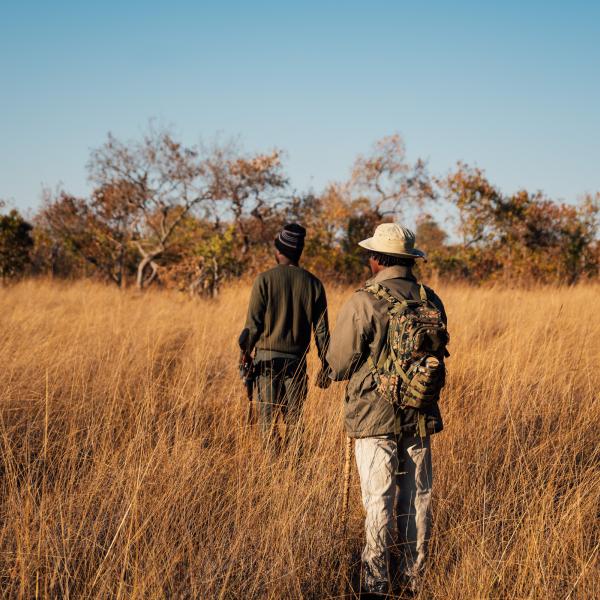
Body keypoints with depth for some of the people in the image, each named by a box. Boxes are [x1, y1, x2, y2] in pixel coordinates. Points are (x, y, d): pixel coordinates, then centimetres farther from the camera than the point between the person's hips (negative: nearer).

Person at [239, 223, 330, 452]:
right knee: (294, 418, 12)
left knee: (268, 418, 0)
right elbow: (321, 330, 4)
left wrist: (244, 355, 1)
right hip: (297, 360, 3)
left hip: (268, 357, -3)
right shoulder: (313, 283, 3)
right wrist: (325, 367, 12)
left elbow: (253, 324, -8)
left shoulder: (265, 279, -6)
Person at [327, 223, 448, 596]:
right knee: (417, 499, 12)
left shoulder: (364, 303, -14)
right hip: (420, 416, 4)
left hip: (375, 416, -4)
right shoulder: (430, 301, 1)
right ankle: (413, 579, 20)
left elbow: (338, 365, -8)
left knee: (380, 502, 0)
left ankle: (377, 584, 3)